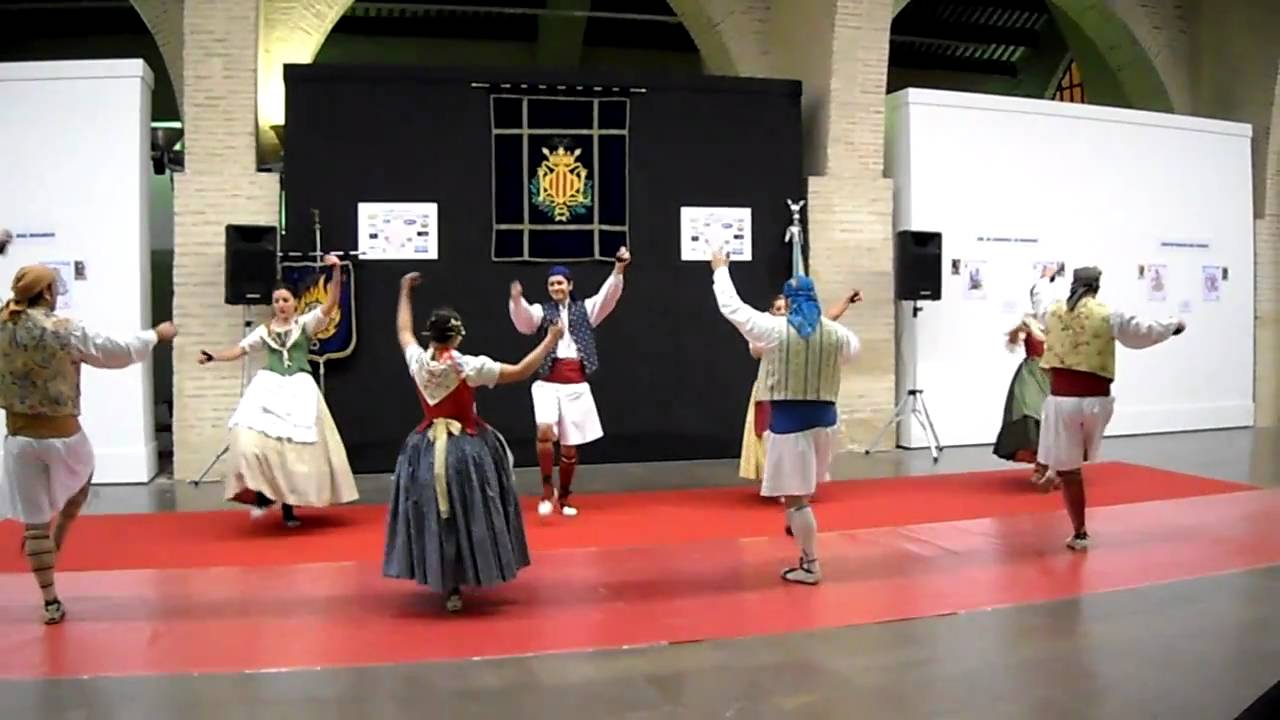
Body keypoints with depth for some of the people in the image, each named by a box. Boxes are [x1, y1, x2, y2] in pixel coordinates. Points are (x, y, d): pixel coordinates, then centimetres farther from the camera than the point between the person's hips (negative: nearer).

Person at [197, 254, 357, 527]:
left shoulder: (306, 323, 3)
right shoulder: (264, 330, 12)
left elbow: (330, 304, -10)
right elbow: (239, 350, 9)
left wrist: (337, 272, -22)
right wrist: (213, 357, -8)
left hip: (298, 390, -2)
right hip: (268, 388, 2)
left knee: (296, 446, 2)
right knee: (254, 440, -17)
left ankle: (288, 505, 14)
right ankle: (264, 493, -1)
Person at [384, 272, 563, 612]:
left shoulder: (418, 362, -6)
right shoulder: (469, 366, -17)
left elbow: (403, 330, 15)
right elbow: (521, 372, -14)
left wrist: (405, 291, 28)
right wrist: (550, 341, -4)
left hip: (429, 448, 4)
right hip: (468, 448, -4)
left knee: (435, 515, 11)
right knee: (469, 514, 10)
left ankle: (448, 585, 15)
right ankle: (472, 573, 21)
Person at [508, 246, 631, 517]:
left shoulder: (585, 309, 11)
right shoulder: (541, 311, 8)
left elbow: (608, 296, -2)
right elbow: (524, 321, -11)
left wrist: (619, 269, -19)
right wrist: (517, 300, -33)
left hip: (576, 384, 2)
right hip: (548, 382, -1)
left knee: (570, 444, 8)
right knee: (545, 431, -25)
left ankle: (564, 496, 25)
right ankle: (547, 489, -7)